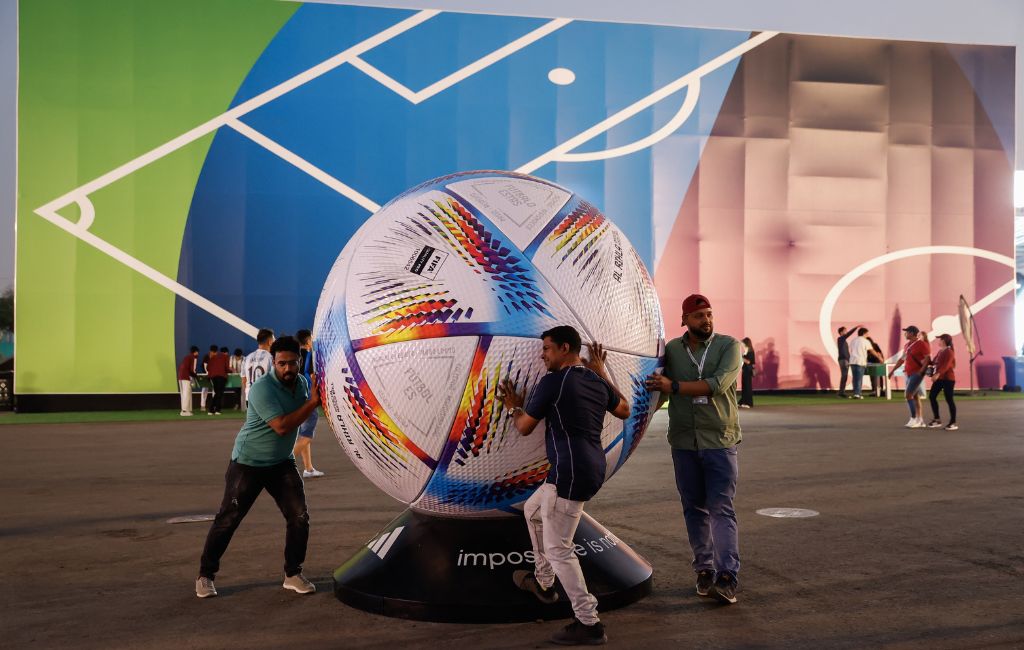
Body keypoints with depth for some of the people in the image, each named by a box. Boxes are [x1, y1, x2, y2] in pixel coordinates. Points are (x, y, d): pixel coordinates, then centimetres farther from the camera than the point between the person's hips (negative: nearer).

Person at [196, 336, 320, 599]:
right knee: (227, 520, 2)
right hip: (248, 463, -6)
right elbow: (281, 426, -30)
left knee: (299, 516, -3)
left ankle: (293, 574, 11)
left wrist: (322, 396, -6)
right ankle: (205, 575, 18)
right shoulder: (262, 388, -23)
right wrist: (313, 402, -29)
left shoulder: (301, 382, -1)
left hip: (282, 463, 6)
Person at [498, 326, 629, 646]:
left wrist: (514, 407, 19)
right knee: (533, 510, 28)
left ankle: (589, 623, -1)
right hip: (593, 469, 10)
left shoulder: (553, 382, -11)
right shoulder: (597, 381, 11)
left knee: (558, 549, -4)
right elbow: (624, 410, 29)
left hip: (570, 473, -9)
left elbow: (524, 427, -3)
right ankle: (543, 582, 41)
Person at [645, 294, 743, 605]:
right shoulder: (671, 350, 6)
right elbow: (661, 393, 12)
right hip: (684, 442, 3)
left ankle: (727, 577, -8)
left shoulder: (729, 346, -2)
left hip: (720, 441, -3)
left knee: (721, 509, -7)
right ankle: (704, 568, 19)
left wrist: (673, 386, -19)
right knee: (694, 508, 8)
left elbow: (718, 384, -18)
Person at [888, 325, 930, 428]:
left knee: (908, 395, -14)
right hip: (909, 374, 9)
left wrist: (921, 370, -24)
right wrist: (893, 370, 22)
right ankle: (920, 420, 16)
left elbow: (927, 358, -15)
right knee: (914, 396, 10)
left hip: (917, 373, -9)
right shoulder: (907, 345, 15)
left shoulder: (921, 344, -10)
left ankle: (914, 419, -9)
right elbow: (902, 359, 22)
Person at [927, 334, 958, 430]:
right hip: (939, 378, 10)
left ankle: (953, 423, 2)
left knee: (949, 400, -5)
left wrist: (937, 374, -36)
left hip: (948, 378, -10)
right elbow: (934, 362, 22)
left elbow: (946, 365, -25)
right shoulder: (940, 351, 15)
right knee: (932, 396, 8)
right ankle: (937, 419, 16)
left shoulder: (949, 352, -13)